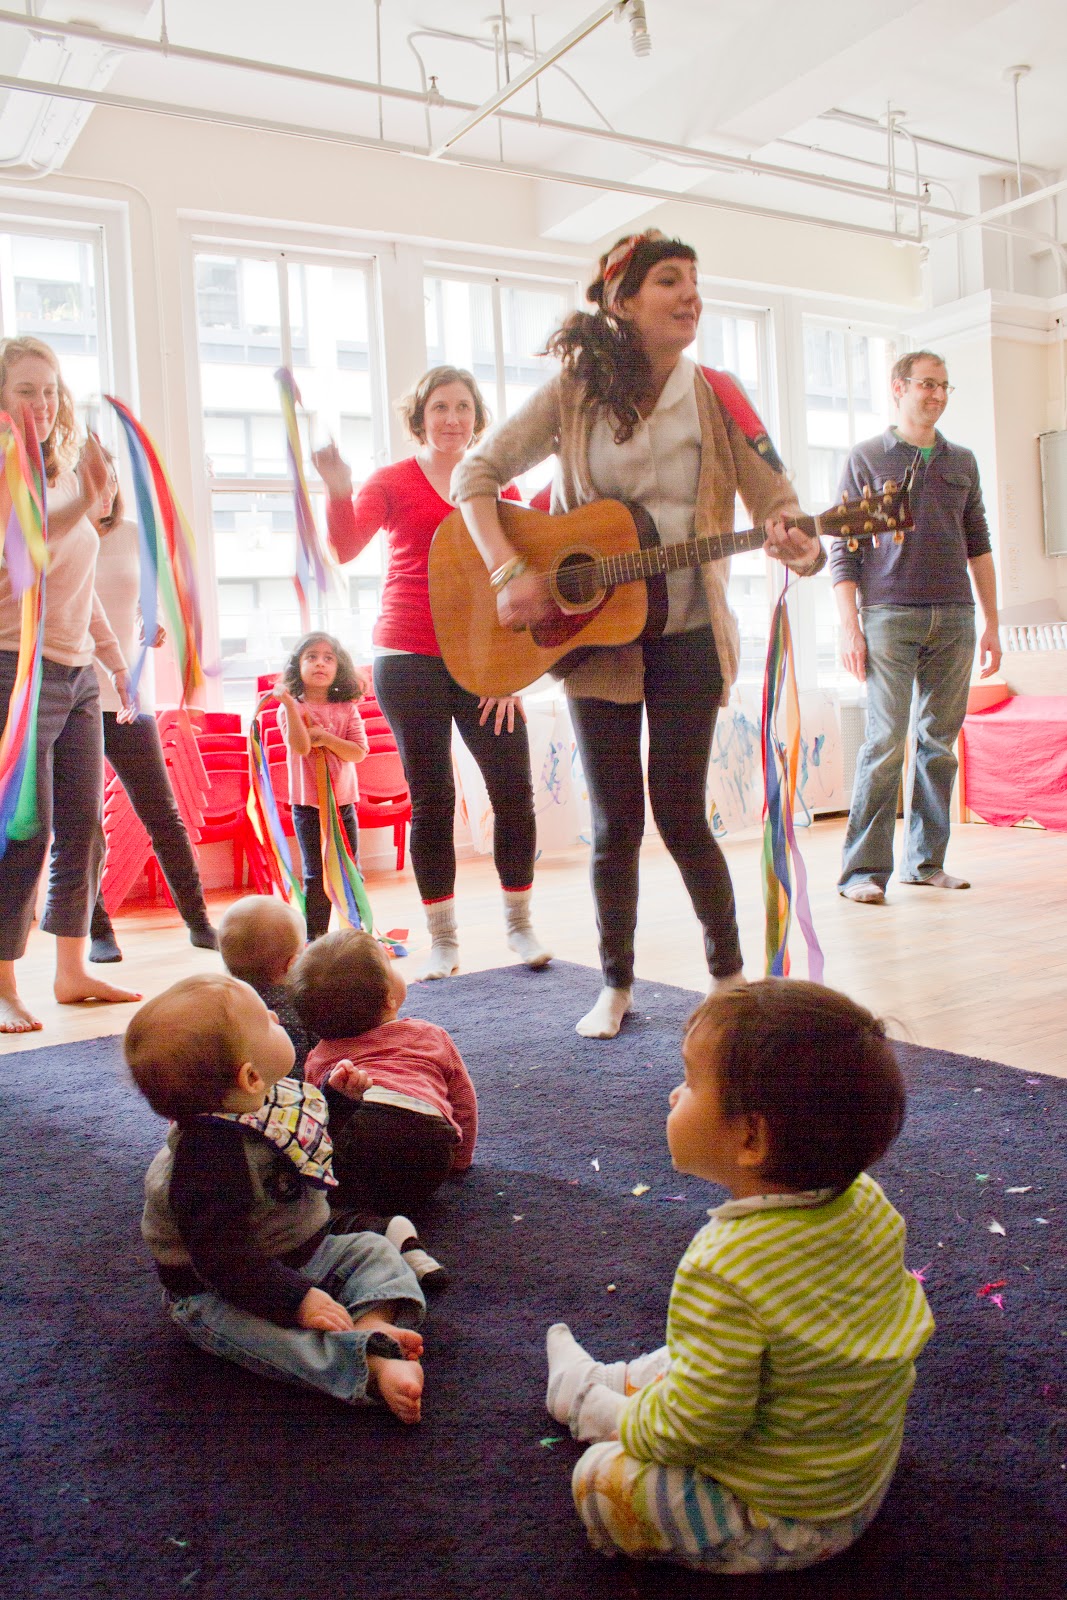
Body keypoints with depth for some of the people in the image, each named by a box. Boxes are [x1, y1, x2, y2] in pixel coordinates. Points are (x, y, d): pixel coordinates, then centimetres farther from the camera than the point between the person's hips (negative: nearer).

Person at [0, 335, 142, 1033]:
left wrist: (118, 661, 25)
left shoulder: (65, 474, 17)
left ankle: (73, 971, 18)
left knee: (83, 833, 7)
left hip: (78, 677, 7)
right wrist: (81, 507, -29)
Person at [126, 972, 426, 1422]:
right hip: (220, 1293, -9)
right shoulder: (209, 1154, -34)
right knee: (261, 1330, -36)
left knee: (371, 1250, -2)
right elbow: (220, 1255, -34)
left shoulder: (279, 1101, -5)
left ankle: (373, 1322, -29)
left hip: (303, 1253, 9)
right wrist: (296, 1299, -36)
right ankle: (371, 1364, -49)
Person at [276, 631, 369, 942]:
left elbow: (359, 752, -6)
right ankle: (314, 936, 6)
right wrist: (289, 704, -27)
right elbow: (300, 747, -20)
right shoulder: (290, 709, -4)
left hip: (343, 801, 3)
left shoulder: (346, 709, 4)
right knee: (316, 874, -1)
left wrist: (325, 737, -17)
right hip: (307, 804, -3)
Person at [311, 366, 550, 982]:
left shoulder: (497, 485, 12)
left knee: (515, 789, -4)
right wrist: (339, 491, -25)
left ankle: (520, 922, 15)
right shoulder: (393, 481, 6)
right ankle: (444, 939, 13)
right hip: (410, 658, -2)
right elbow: (343, 550, -7)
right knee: (431, 798, 1)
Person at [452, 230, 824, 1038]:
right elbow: (476, 472, -2)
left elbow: (778, 501, -6)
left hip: (687, 636, 0)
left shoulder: (717, 397, -2)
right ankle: (618, 985, 22)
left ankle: (730, 973, 20)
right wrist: (508, 572, -17)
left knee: (680, 813, 1)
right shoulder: (574, 394, -3)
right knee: (615, 821, 5)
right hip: (590, 633, 1)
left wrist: (801, 546, -30)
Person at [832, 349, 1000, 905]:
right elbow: (842, 548, 0)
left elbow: (977, 543, 18)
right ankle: (863, 870, -5)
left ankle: (925, 860, 13)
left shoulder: (961, 461, 17)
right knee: (885, 741, -9)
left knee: (940, 740, 5)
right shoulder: (867, 457, 5)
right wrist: (850, 627, -9)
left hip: (954, 617, 4)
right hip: (889, 614, -4)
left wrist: (991, 623, 13)